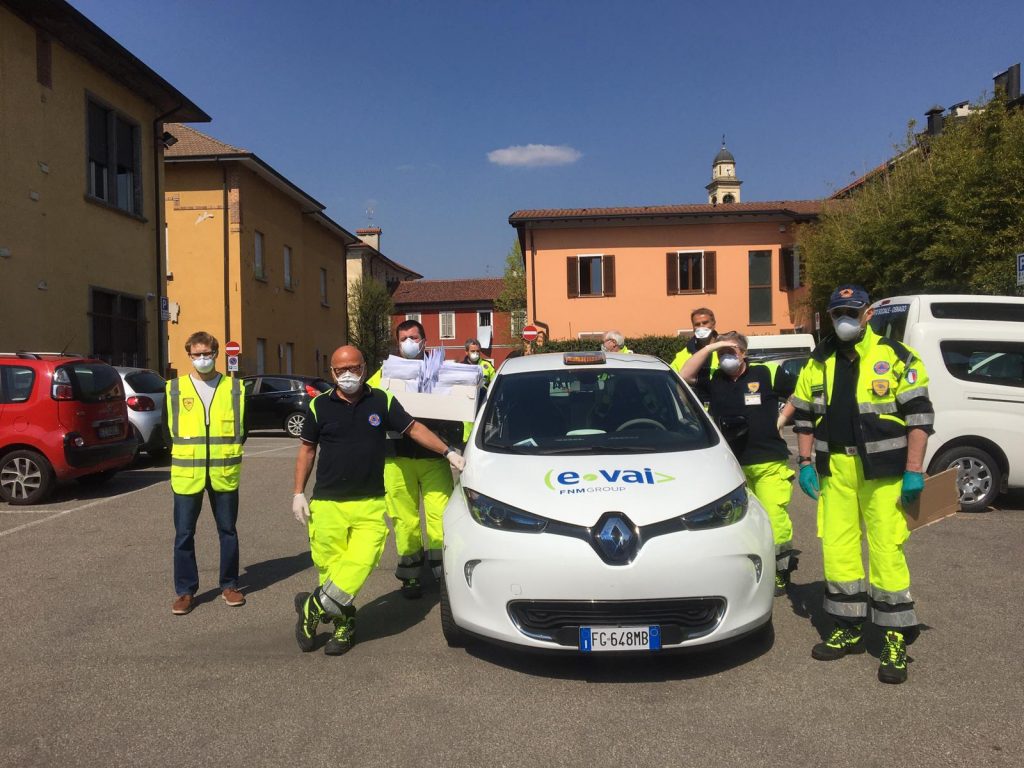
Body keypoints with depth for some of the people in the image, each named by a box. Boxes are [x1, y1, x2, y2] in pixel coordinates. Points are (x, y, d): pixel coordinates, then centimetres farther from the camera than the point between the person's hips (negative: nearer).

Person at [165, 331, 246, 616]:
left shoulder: (234, 388, 3)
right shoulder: (175, 389, 3)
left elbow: (243, 427, 10)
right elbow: (168, 430, 9)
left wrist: (231, 455, 3)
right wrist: (182, 456, 3)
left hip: (225, 473, 0)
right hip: (186, 474, 0)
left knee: (228, 531, 9)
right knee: (184, 534, 4)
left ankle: (229, 585, 23)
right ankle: (185, 590, 17)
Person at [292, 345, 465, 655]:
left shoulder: (382, 401, 6)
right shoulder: (320, 406, 5)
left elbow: (413, 429, 13)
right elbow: (307, 449, 12)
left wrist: (448, 452, 7)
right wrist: (298, 493, 7)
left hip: (370, 505, 0)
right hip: (327, 505, 0)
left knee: (360, 563, -16)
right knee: (331, 568, 2)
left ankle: (314, 608, 1)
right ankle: (344, 625, 22)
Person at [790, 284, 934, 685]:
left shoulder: (896, 358, -2)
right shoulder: (819, 362, 11)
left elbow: (919, 414, -4)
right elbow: (804, 414, 15)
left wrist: (914, 470, -10)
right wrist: (805, 462, 8)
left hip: (883, 470, -4)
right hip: (834, 468, 5)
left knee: (886, 551, -4)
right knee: (836, 548, 9)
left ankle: (896, 639, 10)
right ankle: (848, 629, 24)